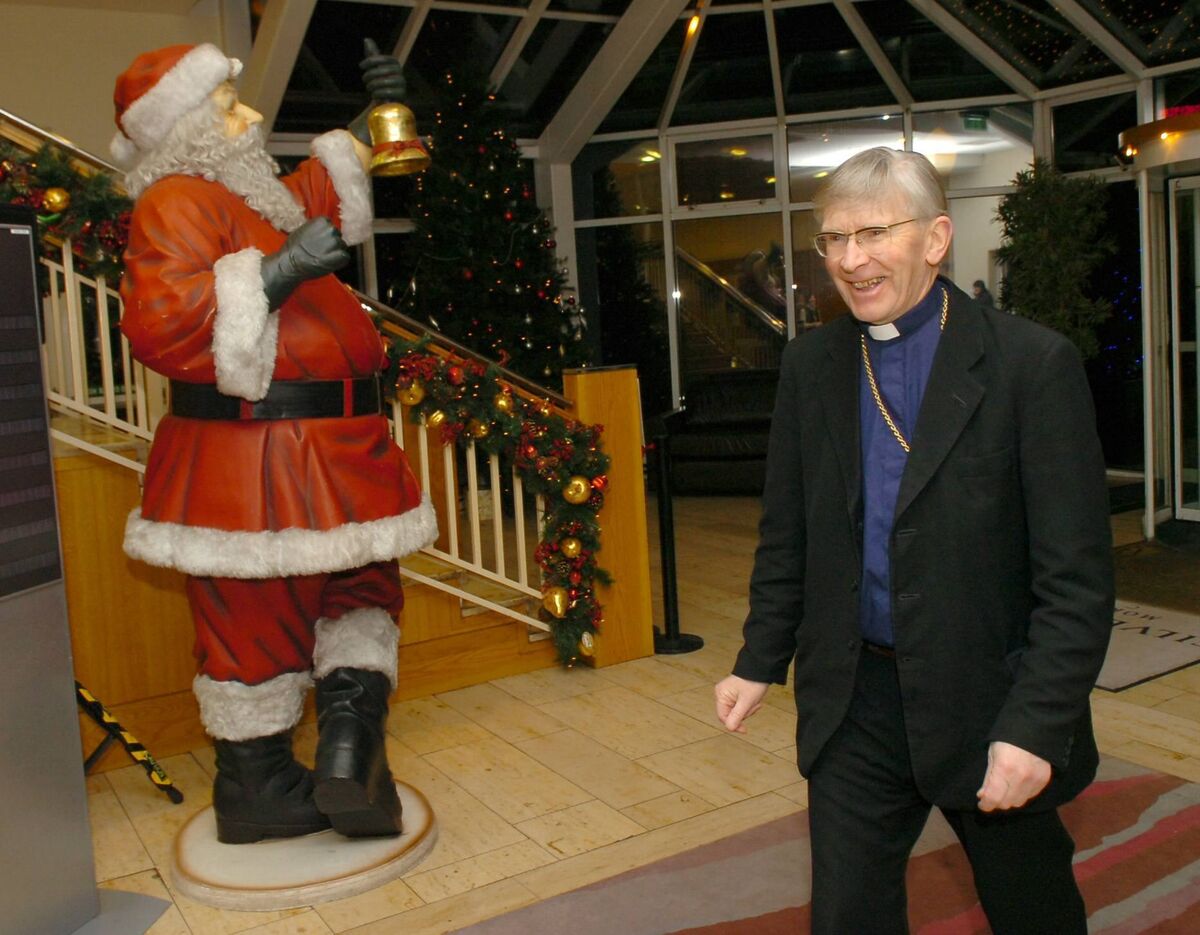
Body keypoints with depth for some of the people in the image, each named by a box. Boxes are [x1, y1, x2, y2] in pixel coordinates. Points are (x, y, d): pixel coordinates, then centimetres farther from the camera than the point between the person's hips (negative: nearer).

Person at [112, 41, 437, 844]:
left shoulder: (241, 197, 17)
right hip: (253, 464, -10)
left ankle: (350, 751, 18)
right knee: (257, 620, -1)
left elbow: (316, 198, 35)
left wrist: (371, 122, 28)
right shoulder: (177, 205, -12)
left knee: (359, 586, 14)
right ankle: (256, 790, 12)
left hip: (320, 451, 10)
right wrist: (275, 274, -27)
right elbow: (157, 324, -26)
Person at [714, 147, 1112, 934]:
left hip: (989, 701, -2)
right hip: (855, 703, 3)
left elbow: (1078, 578, -14)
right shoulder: (810, 365, 1)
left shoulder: (1034, 364, -13)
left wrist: (1036, 725, -18)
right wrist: (761, 661, 9)